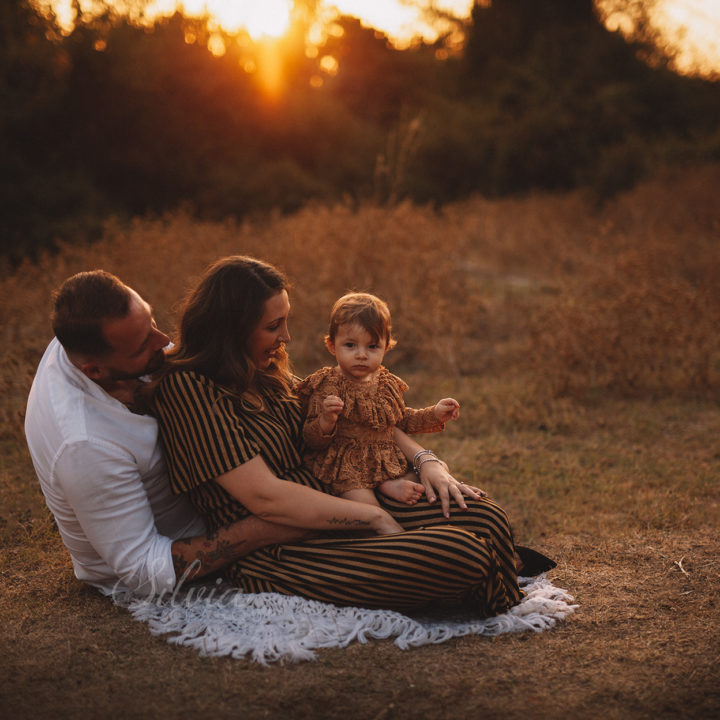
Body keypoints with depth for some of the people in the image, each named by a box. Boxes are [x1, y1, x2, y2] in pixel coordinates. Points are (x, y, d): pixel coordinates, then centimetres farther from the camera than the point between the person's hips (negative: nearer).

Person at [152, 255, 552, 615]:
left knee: (487, 519, -11)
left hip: (335, 511, 9)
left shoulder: (267, 373, 12)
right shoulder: (186, 388, -15)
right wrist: (375, 519, -17)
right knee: (463, 555, -23)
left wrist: (425, 460, 3)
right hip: (279, 554, -8)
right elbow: (265, 497, -21)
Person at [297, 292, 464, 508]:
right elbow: (311, 440, -12)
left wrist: (435, 414, 13)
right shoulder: (327, 386, -10)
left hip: (388, 464, 6)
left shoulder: (387, 383, 7)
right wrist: (326, 421, -33)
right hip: (346, 469, -6)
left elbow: (402, 420, 26)